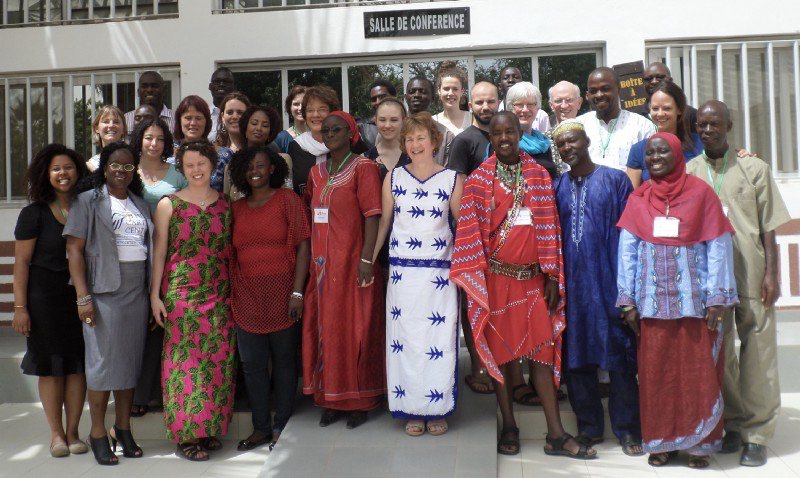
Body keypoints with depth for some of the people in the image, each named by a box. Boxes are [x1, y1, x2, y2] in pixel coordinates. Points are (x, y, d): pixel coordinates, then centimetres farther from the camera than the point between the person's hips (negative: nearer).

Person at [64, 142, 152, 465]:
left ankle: (123, 429, 19)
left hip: (138, 290, 5)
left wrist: (153, 292, 8)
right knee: (104, 360, -1)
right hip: (105, 290, -4)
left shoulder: (140, 204, 15)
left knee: (131, 360, 7)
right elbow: (74, 249, -6)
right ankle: (98, 433, 11)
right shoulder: (88, 201, 0)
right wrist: (83, 296, -14)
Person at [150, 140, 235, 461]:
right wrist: (155, 295, -4)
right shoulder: (168, 205, 1)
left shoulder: (226, 205, 7)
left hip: (219, 296, 3)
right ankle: (186, 433, 9)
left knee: (218, 362, 6)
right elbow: (159, 252, 1)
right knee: (184, 362, -1)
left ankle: (211, 428, 19)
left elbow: (231, 251, 10)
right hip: (180, 296, -2)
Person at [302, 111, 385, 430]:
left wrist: (367, 259, -18)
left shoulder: (363, 168, -5)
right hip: (321, 264, 6)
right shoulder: (316, 172, 14)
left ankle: (359, 401, 15)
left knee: (354, 328, 1)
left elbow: (372, 216, -11)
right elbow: (307, 215, 15)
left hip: (351, 263, -6)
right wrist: (310, 259, 7)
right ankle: (331, 399, 22)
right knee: (323, 328, 9)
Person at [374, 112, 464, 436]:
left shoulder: (452, 179, 1)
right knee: (404, 339, 3)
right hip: (402, 270, 2)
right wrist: (370, 259, 5)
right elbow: (384, 221, 9)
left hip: (439, 272, -1)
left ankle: (438, 409, 16)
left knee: (439, 341, 0)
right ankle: (412, 410, 16)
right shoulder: (393, 178, 6)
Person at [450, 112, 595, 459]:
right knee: (499, 349, 6)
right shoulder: (479, 179, 0)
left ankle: (555, 434, 10)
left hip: (533, 276, 2)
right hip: (496, 276, -2)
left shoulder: (539, 176, 7)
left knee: (542, 349, 3)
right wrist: (475, 277, -11)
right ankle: (509, 427, 18)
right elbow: (470, 231, -5)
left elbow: (549, 226, 5)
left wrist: (552, 275, 0)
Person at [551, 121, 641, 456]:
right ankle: (588, 426, 22)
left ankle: (627, 429, 15)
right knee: (576, 356, 8)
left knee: (619, 356, 1)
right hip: (571, 283, 3)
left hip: (608, 280, -3)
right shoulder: (557, 188, 11)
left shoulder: (615, 180, 2)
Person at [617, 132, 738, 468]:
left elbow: (718, 248, -2)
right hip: (653, 303, 2)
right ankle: (662, 440, 18)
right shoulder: (638, 199, 6)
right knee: (656, 373, 7)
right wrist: (628, 301, -1)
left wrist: (716, 298, -8)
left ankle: (700, 442, 18)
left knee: (698, 373, 5)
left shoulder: (700, 193, 0)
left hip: (694, 301, -2)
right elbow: (627, 251, 4)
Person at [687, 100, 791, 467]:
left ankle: (756, 434, 9)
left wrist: (771, 273, -4)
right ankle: (734, 424, 22)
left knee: (758, 353, 0)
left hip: (751, 275, -1)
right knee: (718, 353, 8)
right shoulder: (686, 173, 8)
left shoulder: (754, 168, 6)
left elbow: (768, 227, 4)